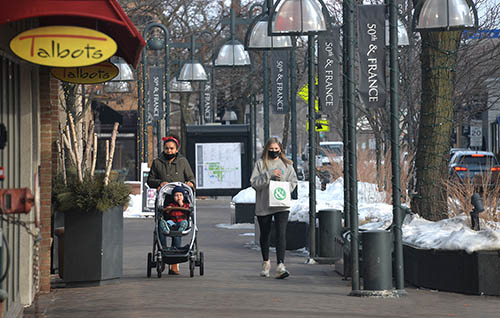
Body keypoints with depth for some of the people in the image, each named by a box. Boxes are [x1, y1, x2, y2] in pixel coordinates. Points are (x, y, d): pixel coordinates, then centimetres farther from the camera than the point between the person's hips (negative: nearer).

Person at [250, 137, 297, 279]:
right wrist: (269, 174, -17)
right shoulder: (260, 163, 3)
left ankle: (280, 265, -22)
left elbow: (293, 181, 10)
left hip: (281, 205, 0)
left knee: (281, 233, -15)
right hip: (263, 205, 0)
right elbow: (254, 182, -6)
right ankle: (266, 262, 33)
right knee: (265, 235, 12)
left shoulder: (286, 164, 9)